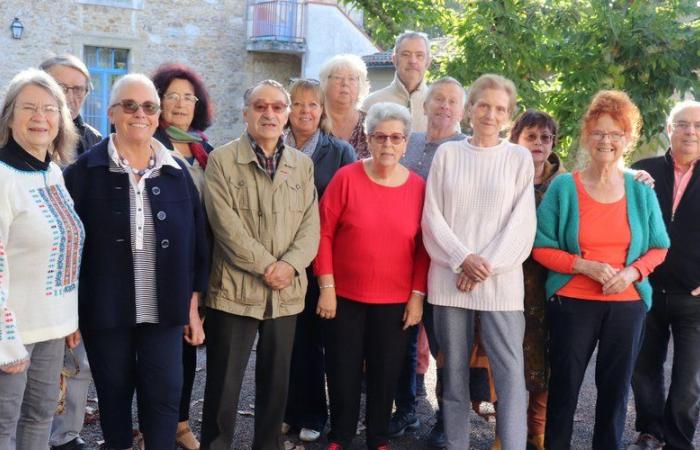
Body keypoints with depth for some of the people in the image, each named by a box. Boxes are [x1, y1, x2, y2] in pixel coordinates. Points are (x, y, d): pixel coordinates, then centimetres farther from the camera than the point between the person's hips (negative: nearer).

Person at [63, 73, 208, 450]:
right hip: (105, 308, -1)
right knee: (114, 394, 12)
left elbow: (196, 242, 7)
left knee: (164, 393, 2)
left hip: (164, 309, 2)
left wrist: (193, 305, 5)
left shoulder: (177, 172, 4)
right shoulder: (85, 171, -4)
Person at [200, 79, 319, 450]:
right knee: (223, 385, 4)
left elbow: (310, 225, 3)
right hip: (234, 291, -4)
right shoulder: (221, 160, -4)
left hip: (287, 293, 4)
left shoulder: (302, 164, 9)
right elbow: (227, 226, -12)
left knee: (276, 382, 14)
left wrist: (290, 265, -13)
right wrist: (267, 266, -15)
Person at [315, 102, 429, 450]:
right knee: (343, 372, 10)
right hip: (345, 296, -1)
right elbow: (324, 233, -6)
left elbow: (424, 247, 2)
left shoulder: (418, 186, -2)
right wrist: (326, 287, -8)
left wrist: (417, 296, -1)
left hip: (396, 301, 1)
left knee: (385, 374, 12)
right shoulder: (346, 178, -7)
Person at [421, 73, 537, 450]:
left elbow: (522, 223, -1)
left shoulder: (519, 157, 5)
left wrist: (485, 266, -10)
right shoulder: (447, 153, 7)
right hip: (450, 277, 1)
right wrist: (463, 259, -11)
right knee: (453, 369, 8)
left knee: (510, 370, -5)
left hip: (501, 281, -1)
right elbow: (432, 216, 2)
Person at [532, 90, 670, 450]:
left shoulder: (641, 190, 2)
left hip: (627, 304, 2)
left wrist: (631, 273, -12)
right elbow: (541, 247, -6)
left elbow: (658, 247, 8)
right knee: (564, 385, 9)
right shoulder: (563, 186, -5)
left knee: (616, 387, 13)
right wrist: (586, 266, -18)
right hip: (572, 303, -2)